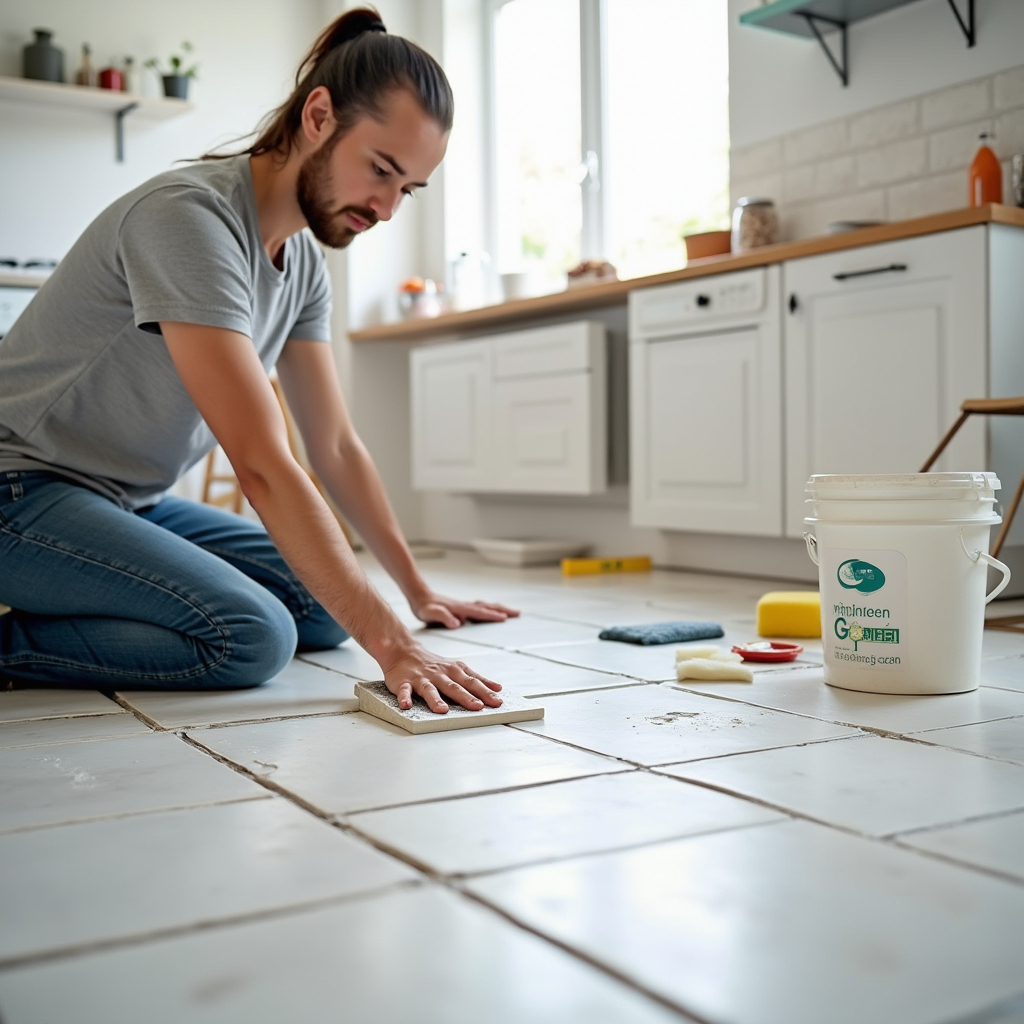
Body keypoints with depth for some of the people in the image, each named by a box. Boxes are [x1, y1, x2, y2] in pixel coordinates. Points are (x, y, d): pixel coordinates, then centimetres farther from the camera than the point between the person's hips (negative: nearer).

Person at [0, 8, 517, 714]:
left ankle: (80, 611, 8)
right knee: (252, 636, -27)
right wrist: (388, 641, -33)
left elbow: (336, 447, 10)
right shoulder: (190, 215, -24)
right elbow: (262, 465, -31)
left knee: (326, 609, -1)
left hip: (136, 502, 9)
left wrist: (420, 591, 9)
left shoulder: (305, 262, 4)